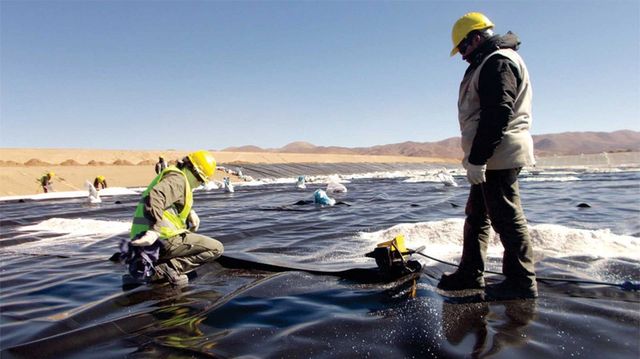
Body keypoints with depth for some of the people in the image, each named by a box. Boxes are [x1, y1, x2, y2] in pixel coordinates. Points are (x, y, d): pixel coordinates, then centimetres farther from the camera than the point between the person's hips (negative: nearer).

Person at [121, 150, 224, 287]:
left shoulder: (175, 177, 21)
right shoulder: (177, 179, -10)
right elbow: (154, 198, -28)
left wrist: (190, 212, 13)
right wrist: (155, 230, -34)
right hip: (164, 239, -10)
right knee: (216, 248, -8)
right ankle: (167, 268, -17)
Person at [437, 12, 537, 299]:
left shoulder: (497, 62, -12)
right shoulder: (491, 63, 22)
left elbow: (497, 115, -23)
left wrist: (476, 159, -24)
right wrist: (476, 158, 20)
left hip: (499, 157, -11)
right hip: (492, 158, 11)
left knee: (506, 217, -4)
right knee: (476, 214, 14)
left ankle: (521, 282, 7)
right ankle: (470, 274, 23)